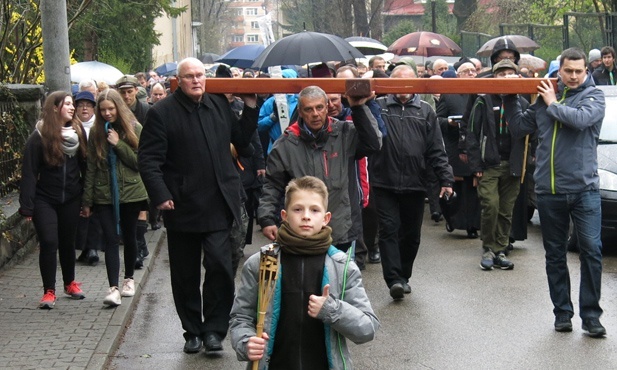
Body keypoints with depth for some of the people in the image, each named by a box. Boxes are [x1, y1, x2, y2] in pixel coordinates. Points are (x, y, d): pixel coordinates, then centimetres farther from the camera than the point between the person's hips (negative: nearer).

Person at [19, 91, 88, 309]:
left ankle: (70, 283, 31)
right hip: (45, 199, -3)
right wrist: (27, 206, -13)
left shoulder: (78, 132, 1)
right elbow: (29, 173, -9)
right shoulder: (39, 136, -10)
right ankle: (49, 291, 1)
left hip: (71, 199, 3)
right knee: (48, 243, -8)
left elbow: (85, 165, 2)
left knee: (68, 241, 14)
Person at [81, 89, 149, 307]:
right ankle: (113, 288, -12)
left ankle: (129, 278, 31)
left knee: (129, 237, 13)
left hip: (131, 193, -1)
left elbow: (140, 162, -8)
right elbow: (91, 168, 4)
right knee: (111, 240, -7)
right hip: (105, 196, 1)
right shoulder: (96, 133, 3)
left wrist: (118, 144, -16)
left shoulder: (134, 129, -3)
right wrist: (87, 201, 3)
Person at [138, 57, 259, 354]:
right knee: (186, 274, 9)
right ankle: (192, 331, 22)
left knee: (220, 266, -7)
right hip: (181, 207, -2)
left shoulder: (219, 105, 8)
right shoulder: (162, 112, -5)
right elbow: (148, 159, -8)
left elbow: (241, 140, 18)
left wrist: (250, 107, 10)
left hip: (218, 206, 2)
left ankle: (214, 328, 6)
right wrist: (160, 195, -17)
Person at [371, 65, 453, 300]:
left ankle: (403, 276, 25)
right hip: (384, 184, -2)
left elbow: (436, 150, 7)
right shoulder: (378, 107, 3)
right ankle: (394, 279, -9)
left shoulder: (425, 111, 9)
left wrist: (446, 179, 1)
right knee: (389, 230, -7)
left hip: (414, 185, 2)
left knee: (411, 234, 11)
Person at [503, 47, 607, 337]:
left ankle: (590, 315, 0)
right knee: (555, 256, 10)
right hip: (549, 190, 4)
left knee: (591, 251, -8)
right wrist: (510, 100, 8)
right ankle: (562, 312, 20)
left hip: (584, 188, -3)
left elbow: (580, 119, -19)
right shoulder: (545, 97, 11)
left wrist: (553, 104, -6)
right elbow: (519, 128, 15)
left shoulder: (594, 96, 1)